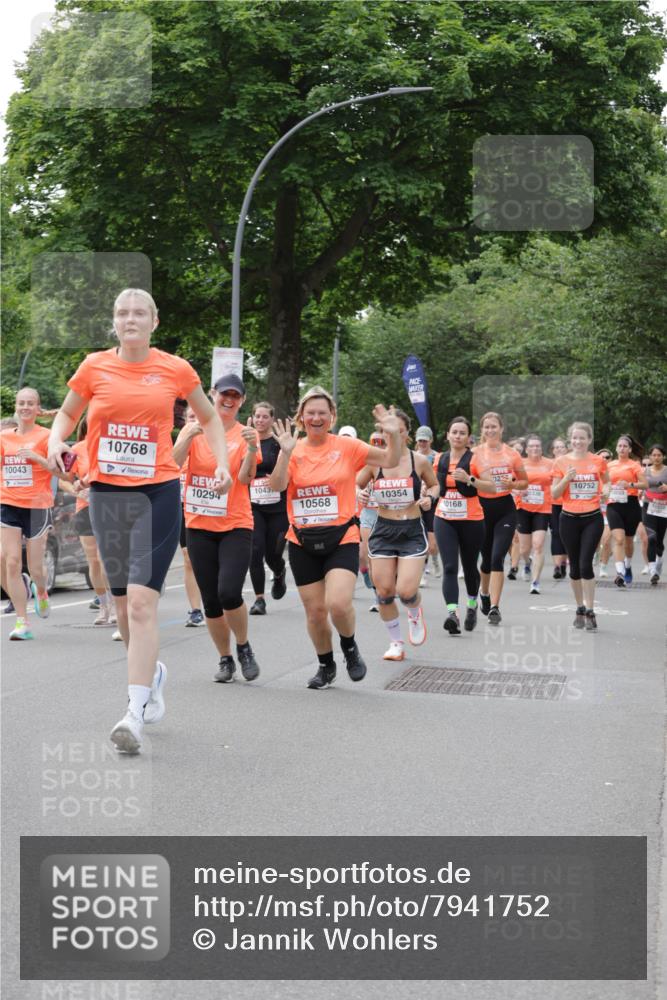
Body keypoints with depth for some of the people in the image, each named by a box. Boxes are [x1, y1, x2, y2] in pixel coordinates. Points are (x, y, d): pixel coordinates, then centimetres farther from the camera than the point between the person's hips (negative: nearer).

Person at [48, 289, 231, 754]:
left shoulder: (176, 369, -1)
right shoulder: (94, 367, 2)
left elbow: (210, 418, 14)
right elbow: (67, 414, 17)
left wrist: (223, 464, 2)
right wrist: (56, 442, -4)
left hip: (158, 493, -3)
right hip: (106, 493, 3)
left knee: (142, 601, -15)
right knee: (123, 603, 12)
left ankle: (136, 712, -15)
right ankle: (153, 672, 38)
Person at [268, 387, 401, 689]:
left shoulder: (347, 446, -1)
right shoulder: (294, 450, 2)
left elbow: (390, 461, -2)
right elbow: (277, 486, -12)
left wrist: (393, 435, -20)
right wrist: (286, 452, -26)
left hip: (342, 539, -2)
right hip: (302, 542, 2)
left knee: (338, 604, -20)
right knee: (315, 611, 6)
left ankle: (350, 648, 12)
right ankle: (326, 666, 31)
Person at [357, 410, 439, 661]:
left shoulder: (420, 461, -4)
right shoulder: (374, 461, -2)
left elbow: (434, 485, 14)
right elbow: (354, 487, 10)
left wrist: (429, 497, -8)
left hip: (412, 532, -2)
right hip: (383, 531, 2)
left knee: (406, 591, -13)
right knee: (384, 592, 2)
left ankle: (415, 613, 24)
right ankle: (396, 642, 21)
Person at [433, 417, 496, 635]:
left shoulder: (475, 459, -6)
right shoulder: (440, 460, 7)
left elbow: (492, 487, -14)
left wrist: (469, 479, -25)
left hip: (471, 520, -2)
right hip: (444, 520, 2)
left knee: (469, 566, 12)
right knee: (449, 567, -13)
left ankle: (472, 605, 37)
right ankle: (452, 614, -24)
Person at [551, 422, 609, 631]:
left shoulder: (598, 461, 1)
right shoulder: (561, 462, -1)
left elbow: (607, 484, 19)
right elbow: (554, 494, -2)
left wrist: (607, 492, 1)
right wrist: (567, 478, -15)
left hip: (593, 518, -1)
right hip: (569, 518, 1)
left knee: (586, 564, -11)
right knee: (575, 566, 8)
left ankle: (590, 612, -4)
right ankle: (580, 609, 22)